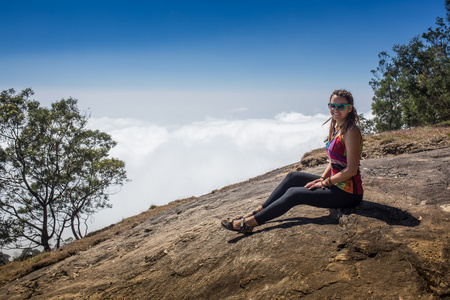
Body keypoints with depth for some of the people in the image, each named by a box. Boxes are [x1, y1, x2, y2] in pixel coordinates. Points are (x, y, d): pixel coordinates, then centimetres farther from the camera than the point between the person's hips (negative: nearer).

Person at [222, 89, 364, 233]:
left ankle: (249, 223, -10)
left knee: (294, 194, -14)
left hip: (348, 193, -8)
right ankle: (259, 211, 4)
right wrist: (322, 178, 3)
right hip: (336, 183, 8)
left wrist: (324, 182, -14)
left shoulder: (351, 132, -19)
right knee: (293, 177, 4)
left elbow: (351, 170, -21)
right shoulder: (335, 127, 10)